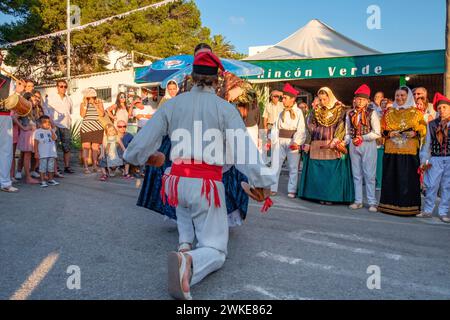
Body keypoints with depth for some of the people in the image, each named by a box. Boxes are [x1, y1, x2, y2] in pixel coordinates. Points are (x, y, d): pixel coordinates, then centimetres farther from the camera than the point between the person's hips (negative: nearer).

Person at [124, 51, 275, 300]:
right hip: (207, 185, -4)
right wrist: (262, 181, -4)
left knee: (185, 207, 42)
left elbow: (143, 142, 2)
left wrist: (134, 156, 24)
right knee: (215, 251, 5)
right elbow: (244, 150, -12)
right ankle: (189, 262, -27)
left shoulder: (172, 104, 3)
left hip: (177, 181, 4)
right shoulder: (225, 108, -5)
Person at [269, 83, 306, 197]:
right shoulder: (282, 113, 14)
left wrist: (296, 142, -22)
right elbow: (275, 127, 9)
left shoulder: (298, 112, -1)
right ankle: (272, 189, 10)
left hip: (292, 143, -4)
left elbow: (301, 129, -10)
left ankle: (292, 190, 12)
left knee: (293, 167, 4)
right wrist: (271, 140, -4)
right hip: (280, 142, 4)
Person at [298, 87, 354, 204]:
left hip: (333, 146, -3)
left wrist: (335, 141, -20)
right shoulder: (317, 110, 12)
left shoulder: (340, 109, 1)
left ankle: (331, 196, 7)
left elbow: (341, 126, -9)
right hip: (317, 145, 3)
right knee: (317, 171, 4)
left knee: (332, 171, -2)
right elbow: (311, 128, 11)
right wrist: (308, 143, 4)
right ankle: (320, 195, 13)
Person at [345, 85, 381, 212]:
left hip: (368, 145, -4)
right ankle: (358, 201, 17)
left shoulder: (372, 113, -3)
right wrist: (344, 142, -4)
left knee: (369, 175, -2)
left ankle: (372, 202, 6)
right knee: (356, 174, 9)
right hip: (353, 145, 4)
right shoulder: (350, 114, 9)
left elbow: (377, 133, -7)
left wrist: (362, 138, -13)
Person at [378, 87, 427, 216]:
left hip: (409, 150, -2)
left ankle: (408, 205, 5)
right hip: (391, 149, 2)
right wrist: (389, 133, -7)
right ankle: (390, 203, 10)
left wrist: (415, 133, -13)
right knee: (391, 176, 1)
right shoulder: (389, 112, 14)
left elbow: (423, 128, 6)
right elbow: (382, 128, 13)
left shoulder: (415, 112, 7)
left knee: (408, 177, -3)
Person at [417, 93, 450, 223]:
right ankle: (428, 211, 14)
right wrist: (425, 160, 3)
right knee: (432, 185, 2)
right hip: (435, 159, 1)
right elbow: (427, 143, 6)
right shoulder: (432, 125, 5)